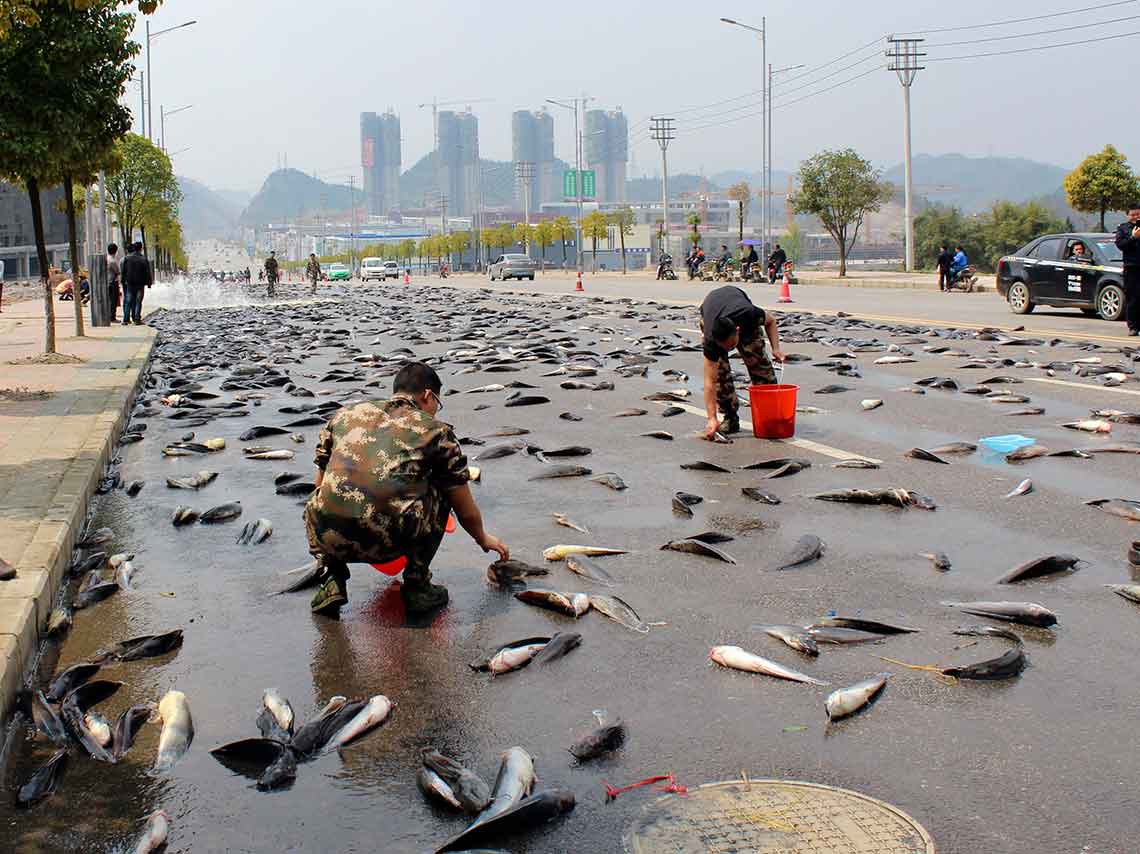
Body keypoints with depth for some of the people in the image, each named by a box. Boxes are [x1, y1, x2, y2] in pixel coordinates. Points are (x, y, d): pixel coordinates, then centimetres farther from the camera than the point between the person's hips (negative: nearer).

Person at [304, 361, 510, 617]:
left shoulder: (345, 414, 22)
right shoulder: (435, 430, 14)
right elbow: (466, 511, 20)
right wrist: (483, 539, 41)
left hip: (330, 538, 3)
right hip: (388, 541, -3)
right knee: (440, 489, 25)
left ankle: (332, 581, 17)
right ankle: (417, 586, 20)